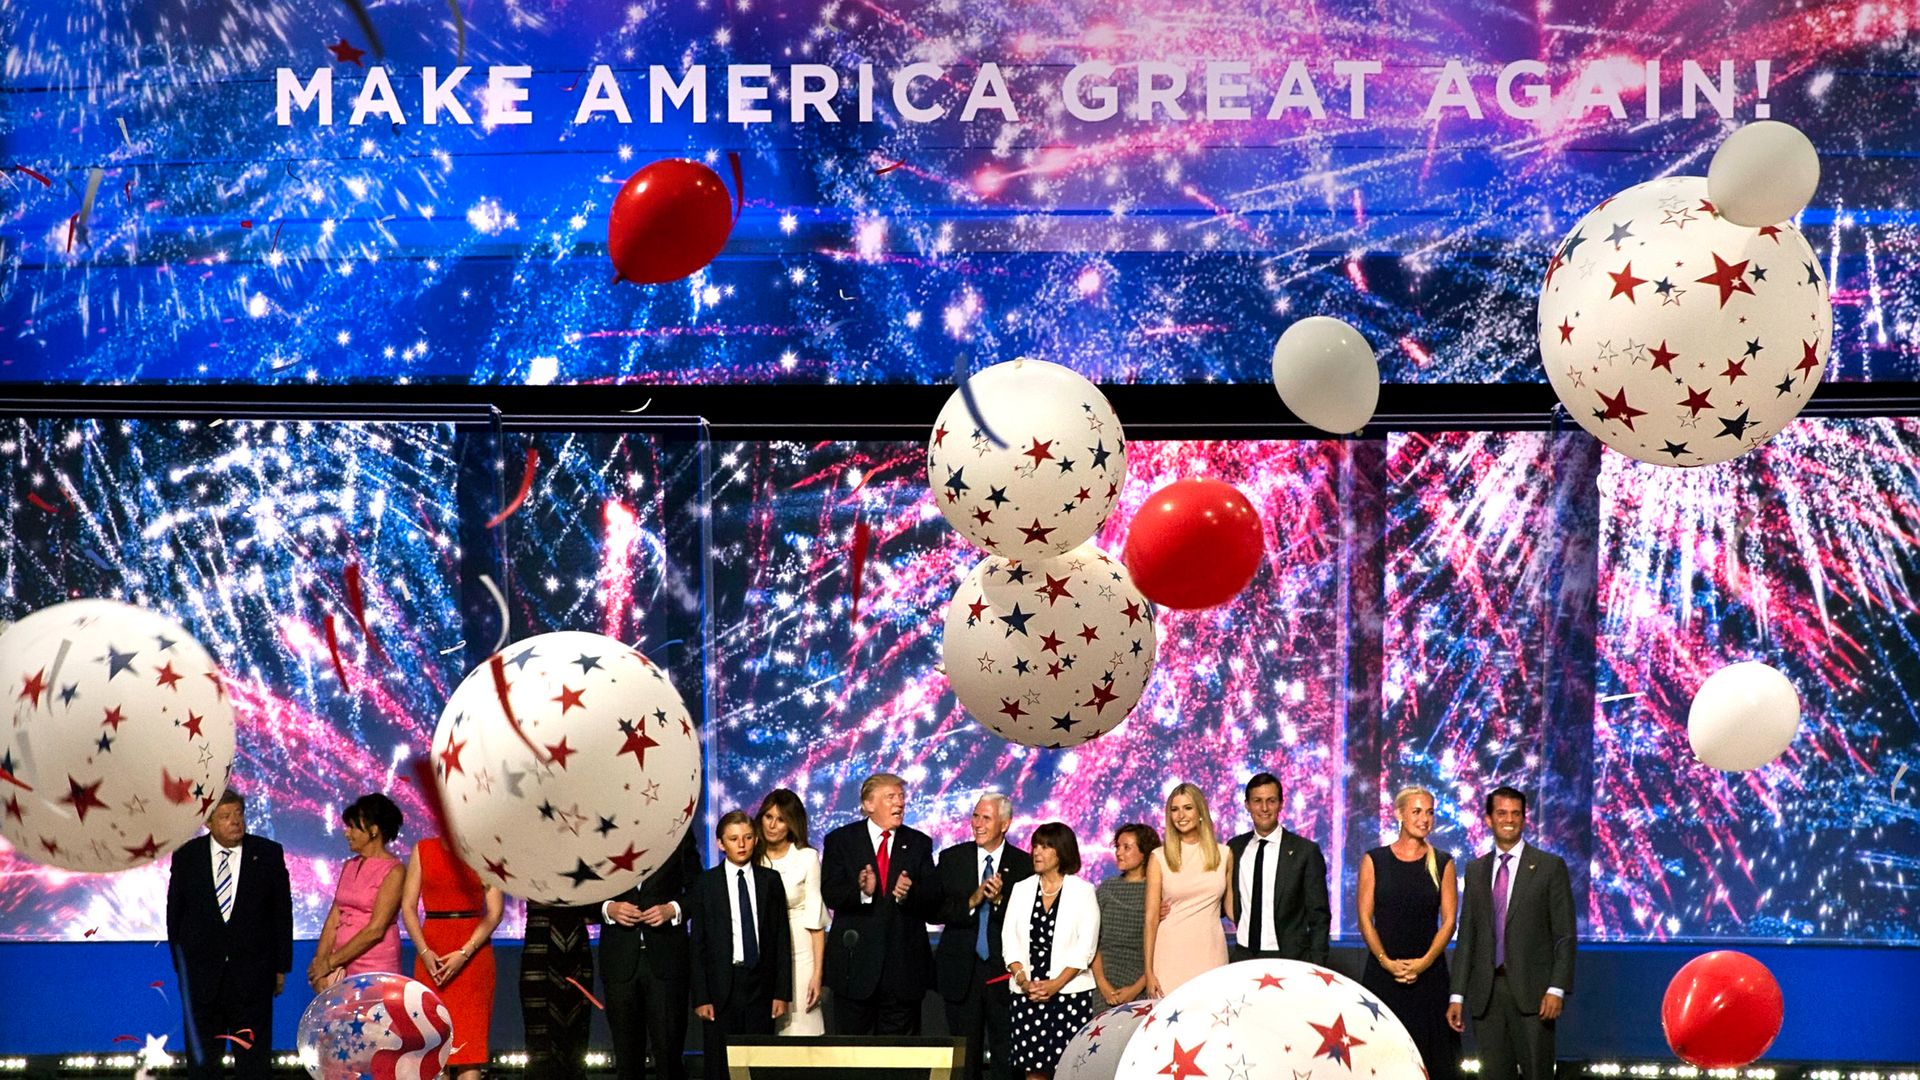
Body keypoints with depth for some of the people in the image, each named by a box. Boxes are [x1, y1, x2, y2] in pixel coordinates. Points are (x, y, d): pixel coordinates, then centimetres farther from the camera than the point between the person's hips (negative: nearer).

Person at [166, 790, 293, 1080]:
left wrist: (281, 967, 2)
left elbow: (282, 913, 3)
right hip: (201, 975, 1)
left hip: (252, 977, -1)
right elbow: (174, 913, 7)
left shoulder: (268, 854, -1)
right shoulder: (186, 857, 1)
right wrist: (181, 966, 5)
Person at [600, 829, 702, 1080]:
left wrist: (673, 909, -9)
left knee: (669, 1057, -6)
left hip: (666, 958, -1)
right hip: (620, 960, 1)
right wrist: (608, 908, -9)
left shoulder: (678, 831, 8)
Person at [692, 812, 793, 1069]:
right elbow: (698, 944, 2)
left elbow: (782, 938, 7)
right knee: (718, 1066, 0)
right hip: (721, 987, -1)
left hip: (760, 987, 1)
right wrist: (700, 997, -5)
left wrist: (782, 992, 2)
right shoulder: (705, 884, 3)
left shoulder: (770, 880, 8)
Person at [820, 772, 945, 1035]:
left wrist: (910, 893, -20)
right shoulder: (840, 841, 4)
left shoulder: (918, 843, 10)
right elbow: (830, 894, -7)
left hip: (904, 963, 2)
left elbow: (933, 901, 2)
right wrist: (861, 891, -26)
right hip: (856, 961, -1)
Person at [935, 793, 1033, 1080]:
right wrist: (972, 901, -17)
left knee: (1007, 1056, -3)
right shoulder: (951, 859, 5)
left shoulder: (1024, 864, 0)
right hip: (962, 973, 2)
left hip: (1004, 972, -2)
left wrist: (1000, 900, -21)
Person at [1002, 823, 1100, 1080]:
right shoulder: (1022, 889, 13)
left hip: (1070, 992, -3)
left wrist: (1055, 984, -14)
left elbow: (1085, 947, -5)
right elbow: (1010, 940, 7)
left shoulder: (1082, 891, 2)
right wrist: (1023, 980, -9)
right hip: (1027, 993, 3)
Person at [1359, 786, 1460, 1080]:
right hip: (1382, 973, 0)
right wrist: (1387, 962, -11)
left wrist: (1424, 962, -10)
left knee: (1430, 1054, -2)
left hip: (1428, 973, 1)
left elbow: (1448, 921, 3)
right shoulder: (1375, 861, 4)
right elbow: (1365, 919, 1)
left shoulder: (1442, 864, 6)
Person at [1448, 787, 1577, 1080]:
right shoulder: (1476, 870, 14)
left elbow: (1565, 934, -1)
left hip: (1531, 990, -4)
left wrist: (1557, 989, -11)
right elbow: (1466, 935, 13)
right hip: (1486, 992, 4)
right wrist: (1457, 995, 7)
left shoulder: (1550, 866, 2)